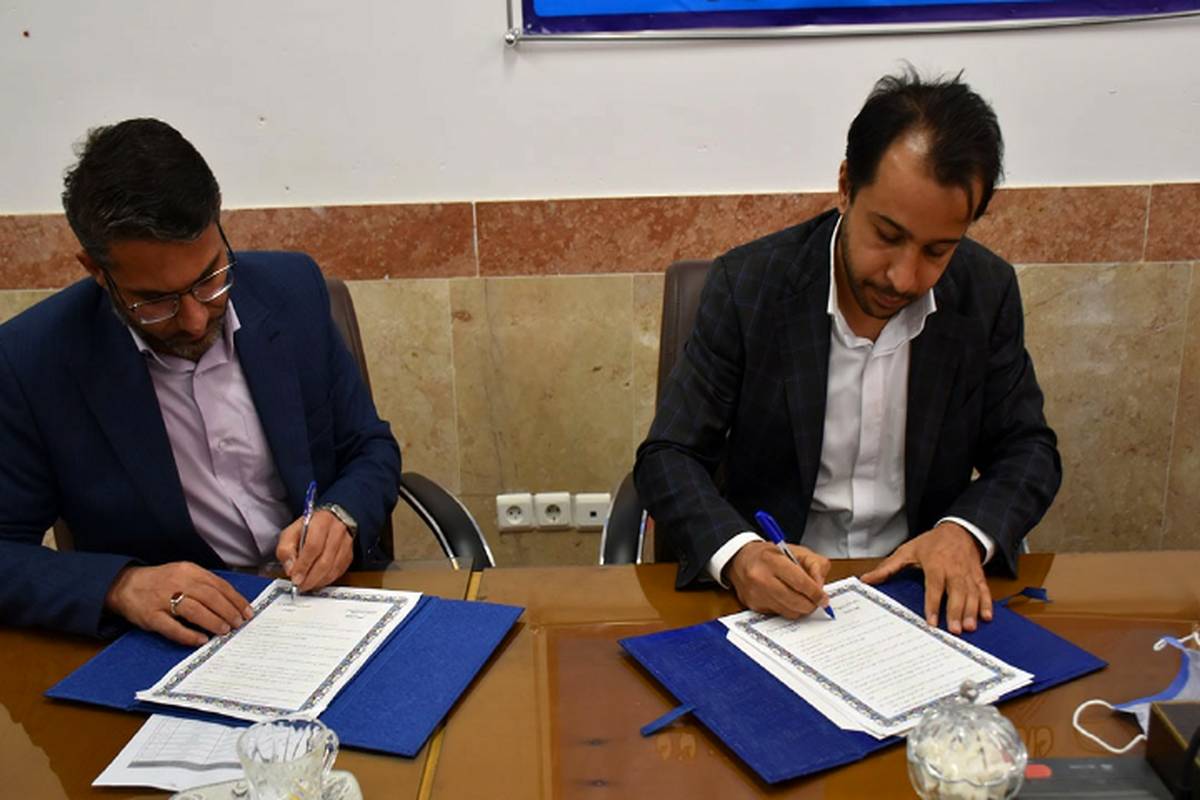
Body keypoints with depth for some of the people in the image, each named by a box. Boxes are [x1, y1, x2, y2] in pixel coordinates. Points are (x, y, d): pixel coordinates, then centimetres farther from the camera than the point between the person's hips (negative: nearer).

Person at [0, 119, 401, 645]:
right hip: (174, 638, -1)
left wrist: (340, 517, -15)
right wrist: (120, 585, -21)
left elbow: (371, 449, 5)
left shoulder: (293, 290, -4)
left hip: (324, 599, 1)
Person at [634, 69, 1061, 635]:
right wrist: (738, 555, -29)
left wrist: (966, 532, -15)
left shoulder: (987, 292, -3)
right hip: (770, 592, -2)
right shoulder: (746, 284, -11)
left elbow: (1028, 450, 6)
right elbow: (668, 457, -9)